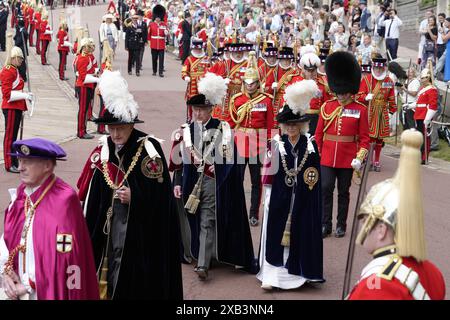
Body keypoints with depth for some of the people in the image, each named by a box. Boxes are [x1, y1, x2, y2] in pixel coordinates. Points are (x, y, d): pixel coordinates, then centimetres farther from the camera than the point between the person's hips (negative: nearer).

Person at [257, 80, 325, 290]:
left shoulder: (310, 145, 1)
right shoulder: (277, 144, -4)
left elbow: (316, 174, 5)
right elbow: (268, 171, -1)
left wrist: (312, 198, 3)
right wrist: (268, 195, -4)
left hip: (303, 199, 2)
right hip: (280, 197, -1)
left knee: (301, 233, 8)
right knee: (276, 233, 0)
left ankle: (298, 271, 20)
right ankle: (271, 274, 3)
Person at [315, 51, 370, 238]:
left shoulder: (360, 110, -2)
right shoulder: (327, 107, 2)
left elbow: (364, 137, -1)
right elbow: (319, 133, 6)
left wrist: (360, 158, -11)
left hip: (347, 158, -1)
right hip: (327, 157, 1)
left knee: (343, 192, 9)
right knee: (326, 189, -2)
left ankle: (341, 225, 20)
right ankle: (325, 225, 8)